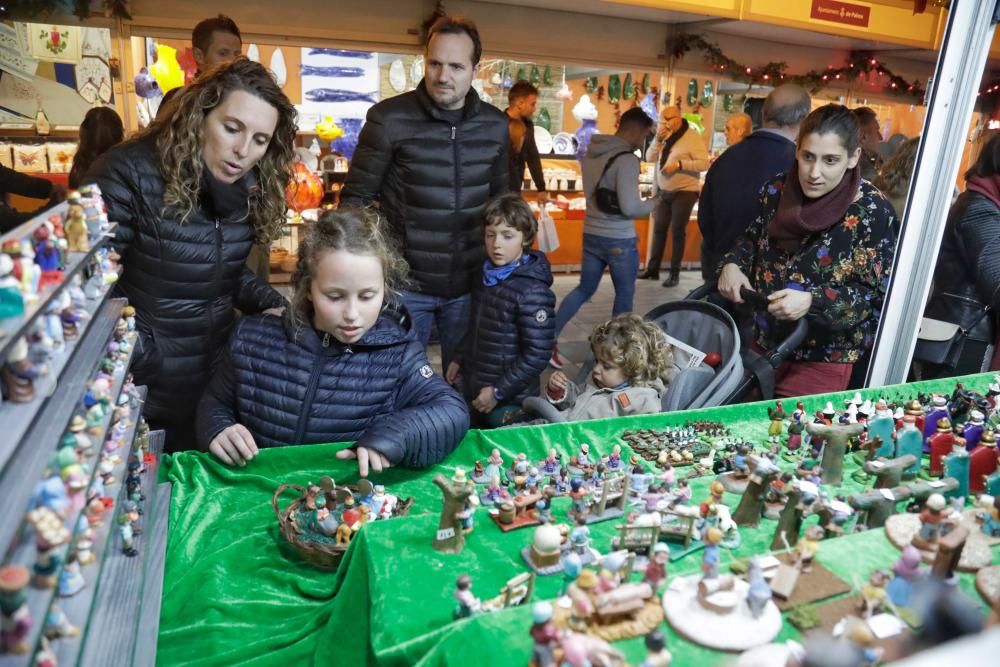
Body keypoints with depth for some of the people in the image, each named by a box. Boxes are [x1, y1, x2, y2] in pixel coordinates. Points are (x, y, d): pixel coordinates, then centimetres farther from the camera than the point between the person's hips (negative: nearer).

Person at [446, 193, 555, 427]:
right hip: (474, 390, 7)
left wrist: (499, 392, -18)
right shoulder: (487, 276, 2)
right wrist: (460, 360, 17)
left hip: (509, 401, -7)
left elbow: (536, 355, -21)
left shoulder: (533, 292, -20)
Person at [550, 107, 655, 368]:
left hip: (591, 234, 7)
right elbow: (629, 207, -24)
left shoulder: (590, 153, 4)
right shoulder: (627, 159, -19)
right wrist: (653, 203, -7)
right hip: (619, 240, -7)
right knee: (624, 295, 13)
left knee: (584, 289, 18)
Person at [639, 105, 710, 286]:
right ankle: (653, 269, 15)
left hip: (684, 192, -6)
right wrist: (658, 139, -10)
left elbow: (705, 163, -18)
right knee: (659, 229, 7)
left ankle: (675, 273, 5)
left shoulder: (692, 137, -12)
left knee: (677, 231, -2)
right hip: (664, 191, 6)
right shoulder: (665, 136, 7)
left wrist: (679, 164, -25)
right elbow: (650, 158, 4)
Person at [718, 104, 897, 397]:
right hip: (762, 343, 5)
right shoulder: (777, 190, -2)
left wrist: (812, 302, -27)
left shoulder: (872, 212, -15)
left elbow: (879, 296, -14)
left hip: (823, 359, -4)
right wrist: (732, 265, -6)